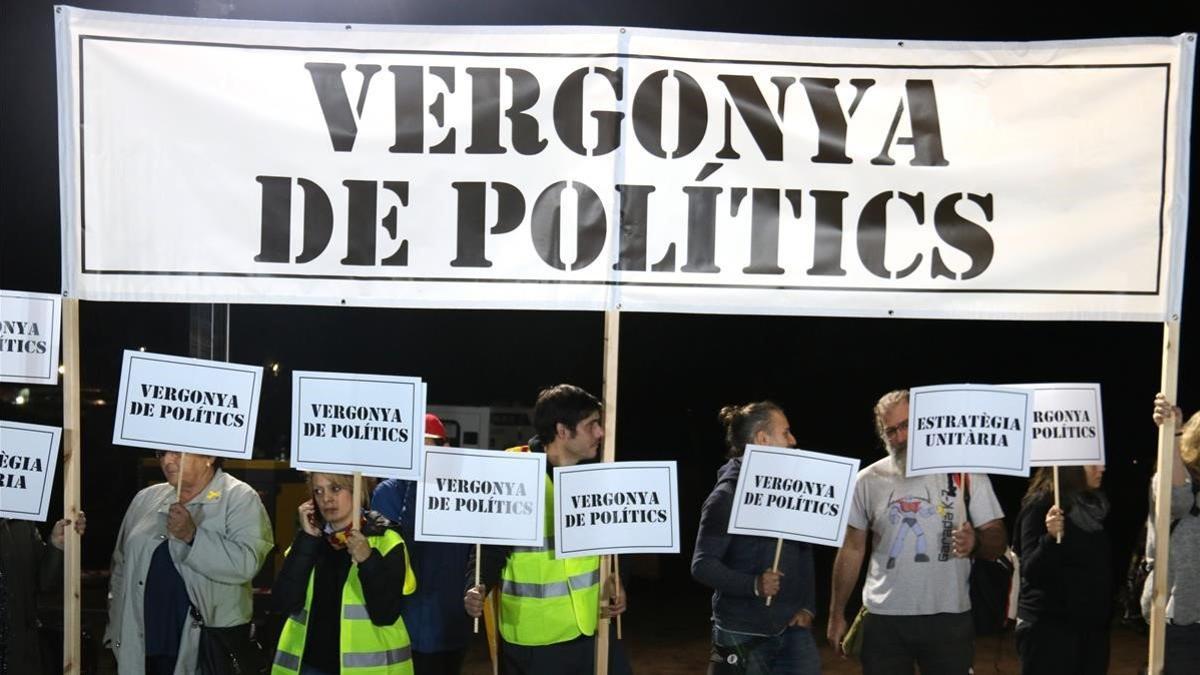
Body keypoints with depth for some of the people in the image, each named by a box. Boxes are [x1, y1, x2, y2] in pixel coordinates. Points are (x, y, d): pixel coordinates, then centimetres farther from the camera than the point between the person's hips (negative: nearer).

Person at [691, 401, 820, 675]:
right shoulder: (727, 495, -8)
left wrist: (808, 607, 2)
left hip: (792, 629, 5)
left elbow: (804, 554, 14)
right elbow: (702, 564, -14)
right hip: (743, 634, -5)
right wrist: (754, 585, -26)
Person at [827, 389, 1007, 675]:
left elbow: (997, 540, -1)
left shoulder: (964, 470, -1)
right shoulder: (868, 480, 3)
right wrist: (836, 614, 5)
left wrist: (975, 542, -24)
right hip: (884, 619, 1)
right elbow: (852, 550, 8)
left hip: (949, 617, -1)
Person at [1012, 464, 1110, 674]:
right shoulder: (1040, 504, -12)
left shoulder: (1095, 503, 9)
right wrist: (1051, 538, -33)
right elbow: (1031, 572, -18)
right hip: (1050, 627, -7)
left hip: (1092, 624, 7)